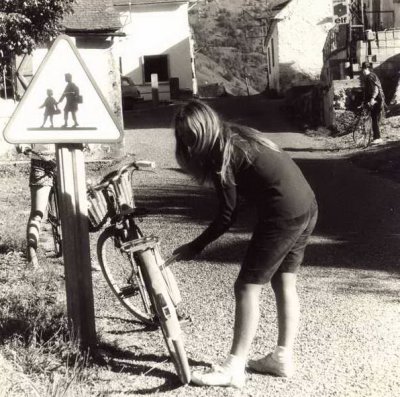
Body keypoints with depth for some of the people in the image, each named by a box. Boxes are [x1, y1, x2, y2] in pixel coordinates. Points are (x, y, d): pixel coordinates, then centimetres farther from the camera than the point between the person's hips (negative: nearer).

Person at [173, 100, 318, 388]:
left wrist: (195, 247, -1)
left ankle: (234, 368, 2)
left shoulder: (221, 154, -10)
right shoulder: (237, 136, 14)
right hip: (307, 206, 10)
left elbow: (227, 217, -9)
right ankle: (283, 358, 25)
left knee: (247, 287, -2)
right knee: (284, 284, 17)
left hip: (283, 215, -9)